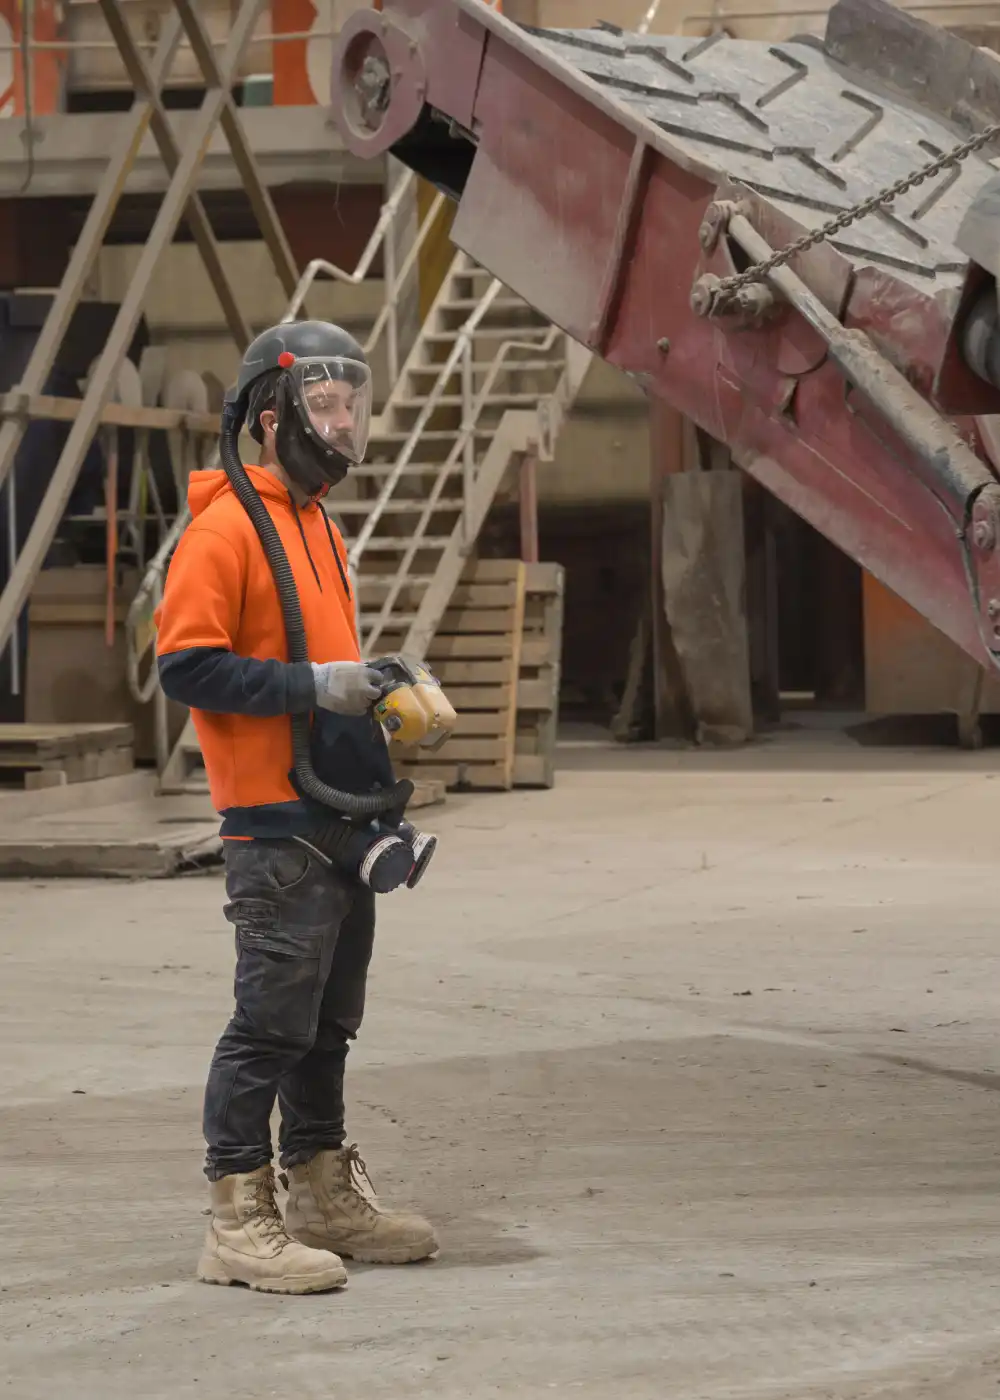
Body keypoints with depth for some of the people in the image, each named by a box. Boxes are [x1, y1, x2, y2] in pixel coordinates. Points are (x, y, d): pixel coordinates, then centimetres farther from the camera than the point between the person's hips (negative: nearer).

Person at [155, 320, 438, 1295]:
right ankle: (238, 1222, -4)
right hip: (275, 823, -9)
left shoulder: (319, 528, 19)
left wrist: (370, 686, 11)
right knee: (271, 1021, -8)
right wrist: (311, 686, -21)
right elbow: (186, 664, -17)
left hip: (339, 817, 9)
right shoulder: (226, 528, -11)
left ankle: (323, 1194, 25)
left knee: (328, 1022, 15)